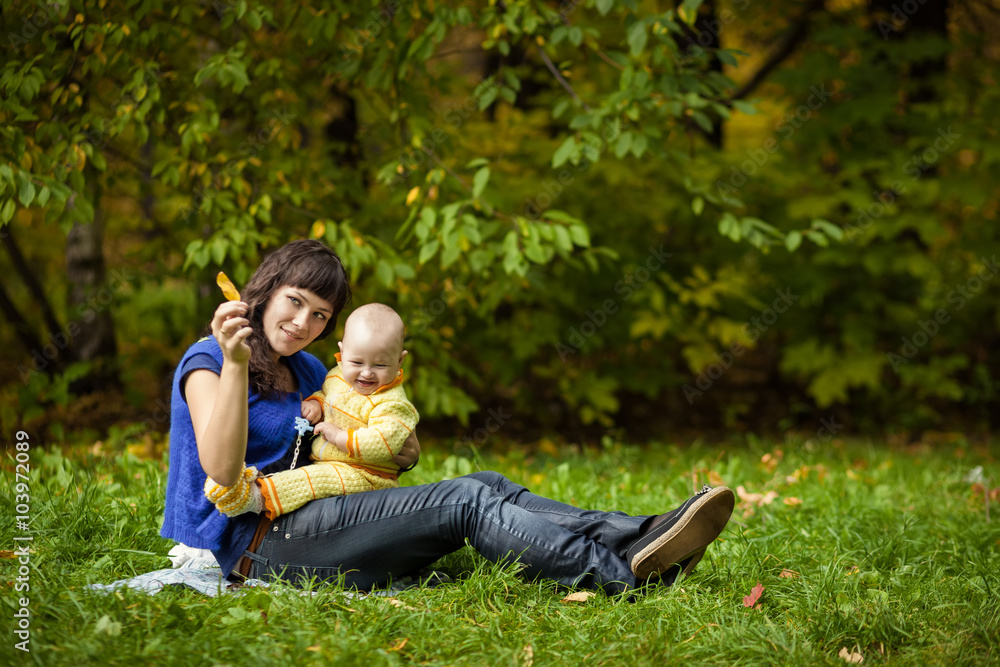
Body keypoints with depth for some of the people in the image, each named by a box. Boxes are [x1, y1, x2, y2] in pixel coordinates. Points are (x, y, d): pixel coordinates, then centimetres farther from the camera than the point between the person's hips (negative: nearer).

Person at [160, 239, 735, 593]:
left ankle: (639, 536, -26)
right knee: (466, 502, -22)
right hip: (257, 542, -8)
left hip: (307, 520, 8)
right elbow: (221, 470, -21)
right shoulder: (207, 363, -5)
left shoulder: (307, 371, 20)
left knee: (486, 486, -13)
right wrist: (235, 364, -29)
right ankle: (620, 572, -29)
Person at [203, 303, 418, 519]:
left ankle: (258, 497, -46)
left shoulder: (391, 403, -16)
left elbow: (385, 442, -30)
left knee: (318, 479, -33)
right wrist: (315, 403, 6)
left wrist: (340, 437, -24)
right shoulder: (338, 376, 9)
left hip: (363, 477, -10)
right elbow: (324, 392, 31)